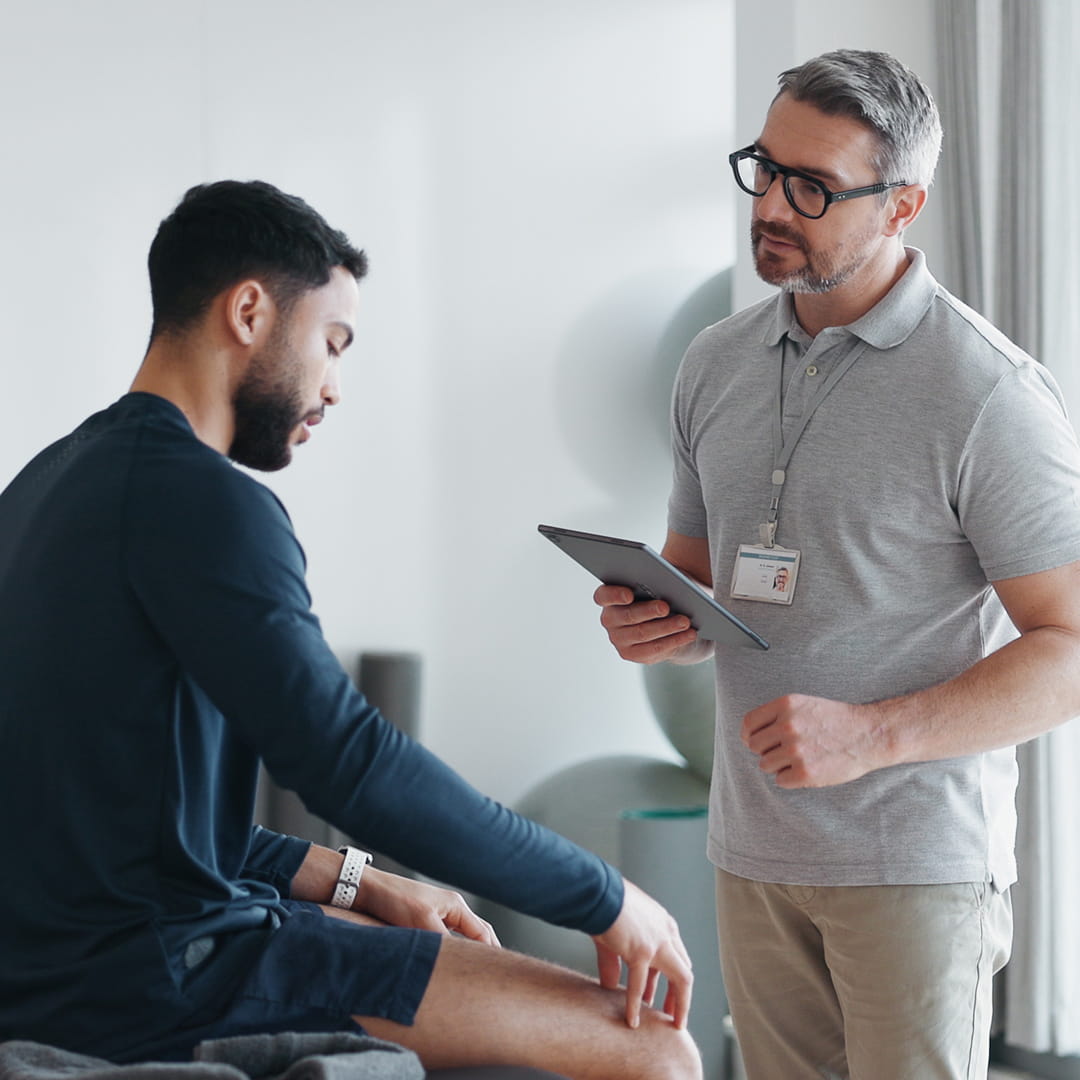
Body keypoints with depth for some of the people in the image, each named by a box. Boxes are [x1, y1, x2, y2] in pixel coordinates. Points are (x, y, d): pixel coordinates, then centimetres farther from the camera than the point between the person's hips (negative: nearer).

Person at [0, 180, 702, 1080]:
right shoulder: (202, 502, -17)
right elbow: (354, 761, -23)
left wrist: (355, 885, 15)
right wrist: (609, 901, -13)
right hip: (151, 976, -11)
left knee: (493, 966, 27)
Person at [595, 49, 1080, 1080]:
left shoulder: (989, 395, -12)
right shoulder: (715, 364, 9)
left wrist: (873, 734, -23)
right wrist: (653, 622, -4)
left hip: (917, 865, -5)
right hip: (754, 847, 6)